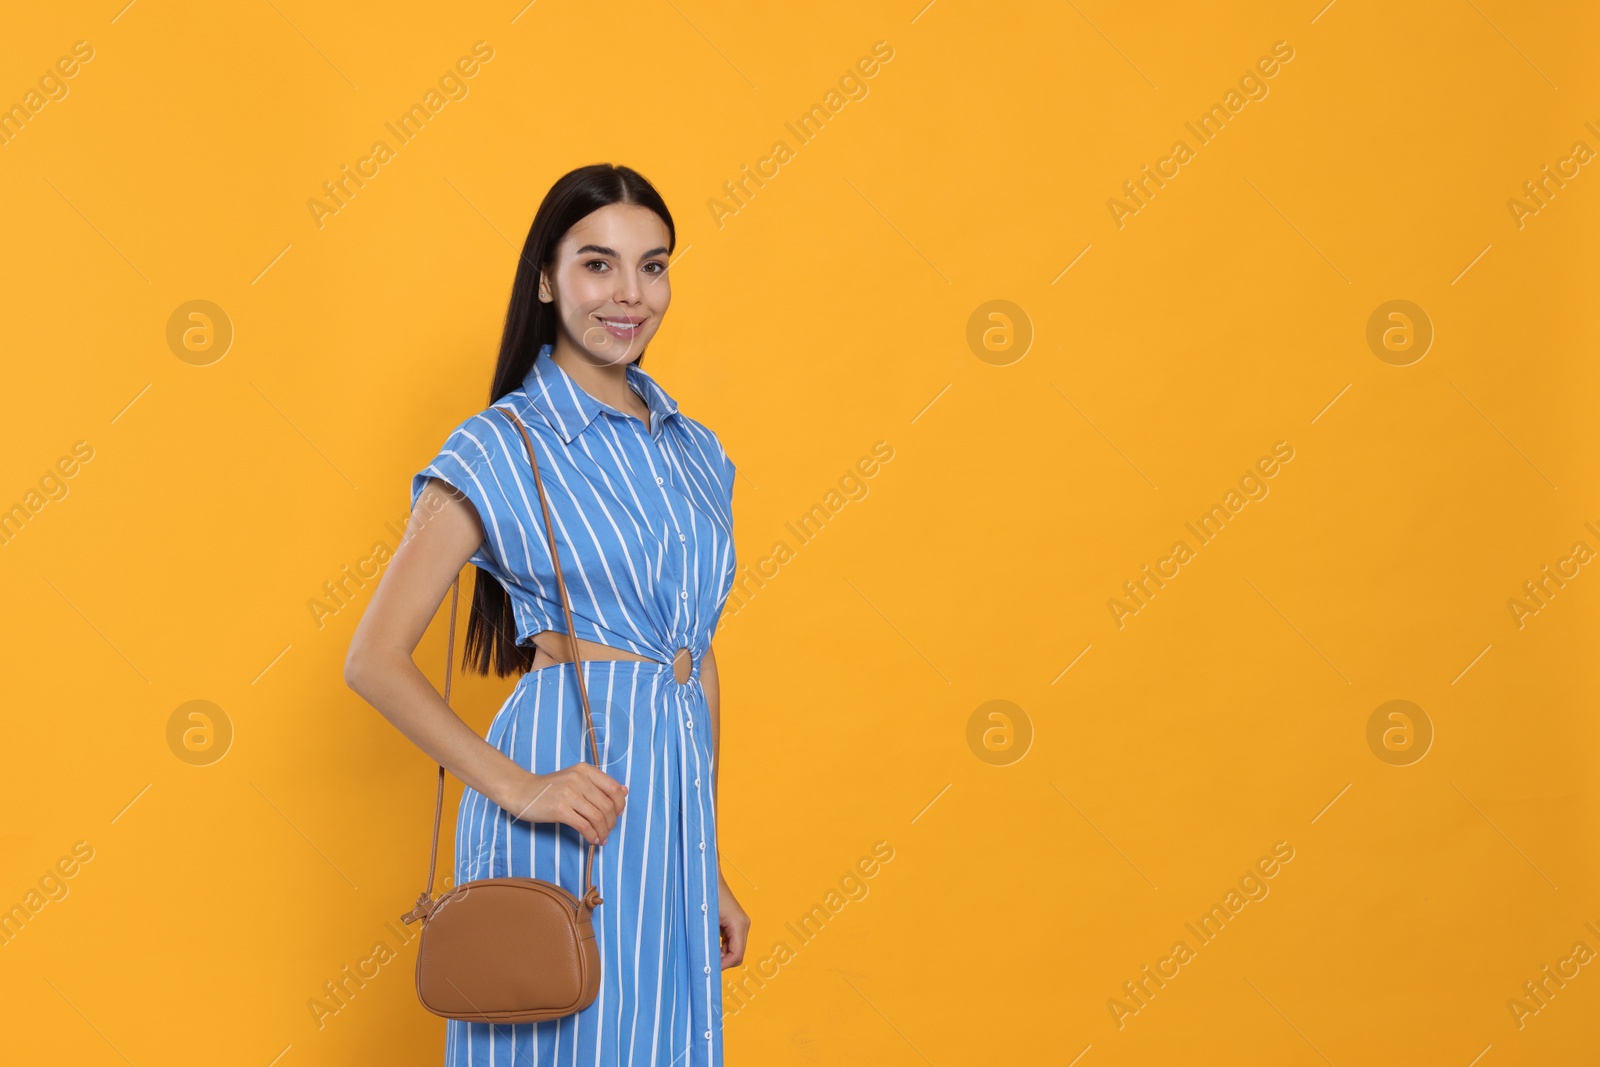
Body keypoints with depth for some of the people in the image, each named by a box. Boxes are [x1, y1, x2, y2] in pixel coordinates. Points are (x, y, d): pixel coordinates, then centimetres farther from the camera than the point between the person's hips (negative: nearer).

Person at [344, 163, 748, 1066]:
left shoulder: (696, 453, 14)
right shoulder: (501, 449, -4)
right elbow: (376, 662, -8)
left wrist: (712, 870, 17)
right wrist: (517, 787, -17)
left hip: (676, 808, 6)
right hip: (571, 797, -6)